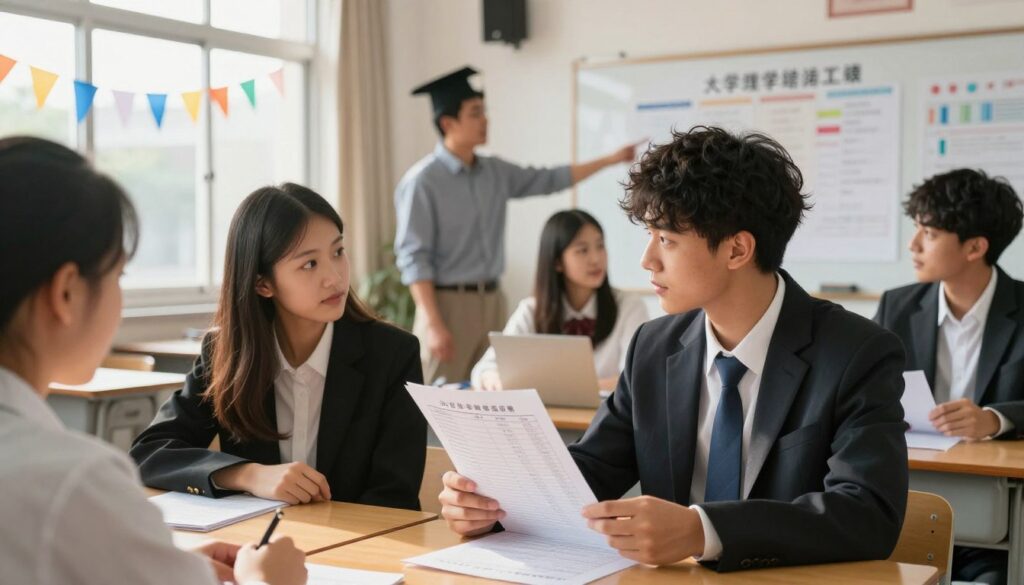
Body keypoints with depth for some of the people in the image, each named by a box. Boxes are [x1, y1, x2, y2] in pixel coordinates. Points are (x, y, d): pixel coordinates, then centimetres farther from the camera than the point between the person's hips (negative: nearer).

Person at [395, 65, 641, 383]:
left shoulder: (495, 172, 8)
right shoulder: (422, 181, -12)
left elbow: (548, 180, 20)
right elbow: (413, 258, -14)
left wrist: (610, 160, 18)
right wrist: (433, 324, -20)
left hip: (492, 300, 7)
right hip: (448, 303, -7)